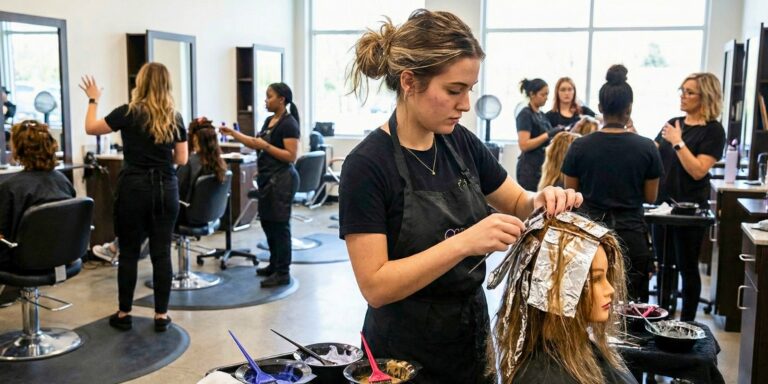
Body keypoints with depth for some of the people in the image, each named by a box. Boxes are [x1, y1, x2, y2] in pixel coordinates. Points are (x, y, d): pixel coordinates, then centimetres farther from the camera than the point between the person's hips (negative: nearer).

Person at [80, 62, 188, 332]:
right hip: (166, 188, 3)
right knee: (161, 252, 5)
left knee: (129, 252, 7)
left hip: (134, 188, -2)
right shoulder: (175, 118, 3)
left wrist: (93, 100, 18)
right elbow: (181, 160, 6)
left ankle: (124, 314, 16)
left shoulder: (128, 112, -6)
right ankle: (161, 315, 10)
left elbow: (91, 128, 6)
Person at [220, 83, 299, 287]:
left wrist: (266, 146, -20)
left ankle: (283, 273, 2)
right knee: (267, 222, 15)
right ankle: (274, 265, 28)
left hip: (281, 180, -9)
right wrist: (232, 133, 17)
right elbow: (256, 143, 21)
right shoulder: (269, 121, 13)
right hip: (267, 178, 9)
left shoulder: (289, 124, -14)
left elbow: (291, 156, -19)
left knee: (279, 225, -5)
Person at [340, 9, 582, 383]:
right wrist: (464, 242, -32)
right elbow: (375, 286, -22)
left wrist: (543, 200, -12)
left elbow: (518, 204, 11)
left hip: (472, 337, 6)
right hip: (406, 353, -6)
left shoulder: (462, 143, -2)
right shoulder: (368, 165, -20)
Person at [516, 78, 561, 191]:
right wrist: (548, 135, -21)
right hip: (530, 169, -8)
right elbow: (524, 145, -20)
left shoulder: (541, 114, 14)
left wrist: (558, 134, 5)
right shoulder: (525, 115, -10)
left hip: (543, 167, 8)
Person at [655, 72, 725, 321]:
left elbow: (698, 170, -19)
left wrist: (678, 142, -20)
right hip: (663, 203, 6)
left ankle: (687, 322, 15)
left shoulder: (713, 130, -9)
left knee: (687, 266, 3)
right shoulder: (673, 124, 9)